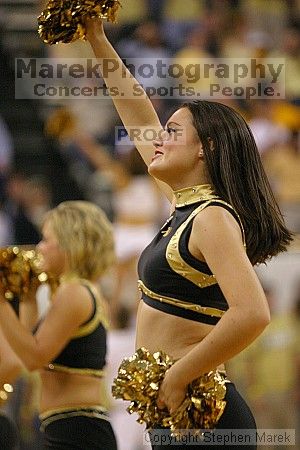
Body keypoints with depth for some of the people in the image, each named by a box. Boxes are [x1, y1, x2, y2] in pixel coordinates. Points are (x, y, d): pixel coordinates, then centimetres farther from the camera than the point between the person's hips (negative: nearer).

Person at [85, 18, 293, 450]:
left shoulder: (214, 218, -14)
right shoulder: (187, 205, 12)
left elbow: (252, 314, -28)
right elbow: (140, 118, 23)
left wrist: (178, 377, -22)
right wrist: (98, 42, 26)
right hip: (173, 413, 9)